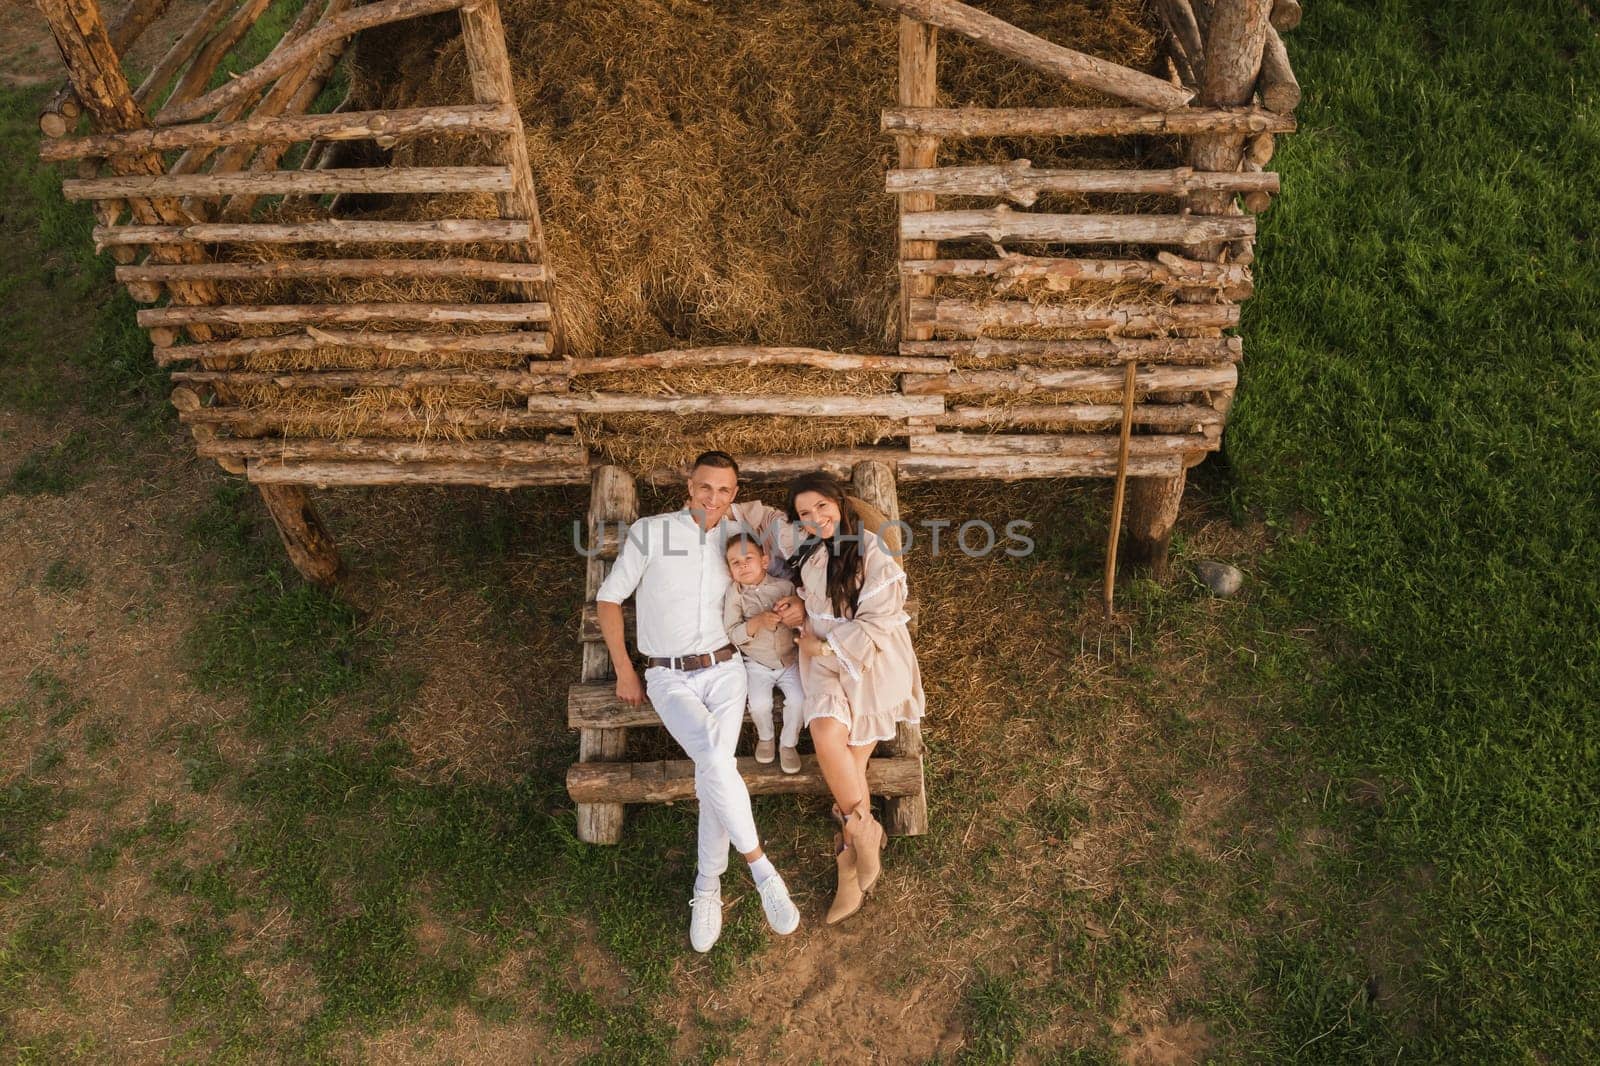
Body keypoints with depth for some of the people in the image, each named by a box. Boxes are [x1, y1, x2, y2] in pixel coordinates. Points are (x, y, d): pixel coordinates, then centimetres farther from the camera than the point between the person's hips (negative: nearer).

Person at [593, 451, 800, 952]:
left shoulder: (735, 535, 8)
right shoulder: (650, 531, -2)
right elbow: (608, 598, 3)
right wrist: (624, 671, -1)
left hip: (724, 670, 3)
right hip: (669, 678, -2)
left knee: (712, 769, -17)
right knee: (716, 760, -27)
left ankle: (707, 889, -3)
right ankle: (761, 870, -13)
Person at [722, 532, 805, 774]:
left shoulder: (784, 586, -5)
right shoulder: (734, 593, -8)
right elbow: (732, 635, -13)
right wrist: (757, 621, -29)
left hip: (789, 660, 1)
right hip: (757, 664, -1)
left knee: (798, 699, -19)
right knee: (759, 703, -22)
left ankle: (788, 744, 8)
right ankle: (765, 737, 12)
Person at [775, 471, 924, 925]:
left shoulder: (873, 555, -13)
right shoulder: (808, 552, 8)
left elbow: (873, 626, -15)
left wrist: (822, 644, -9)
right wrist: (801, 608, 5)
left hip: (872, 662, -4)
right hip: (824, 659, 4)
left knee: (851, 762, -15)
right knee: (826, 734, -23)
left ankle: (853, 851, 6)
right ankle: (863, 836, -6)